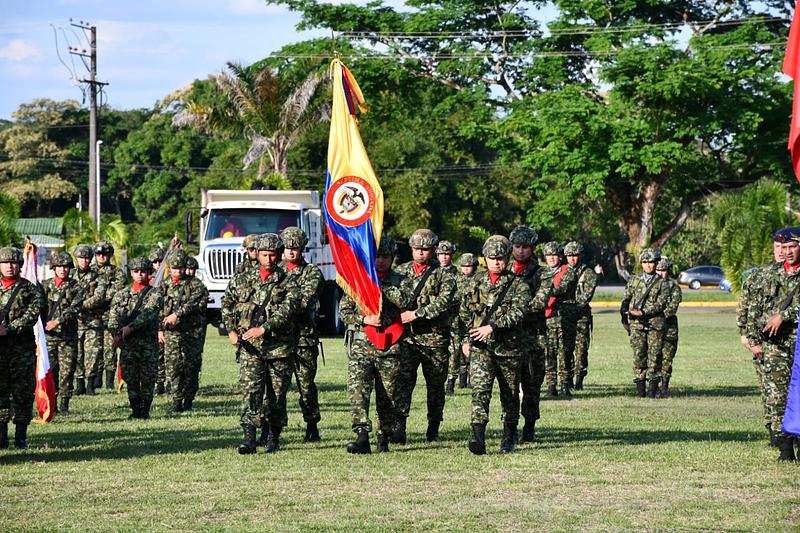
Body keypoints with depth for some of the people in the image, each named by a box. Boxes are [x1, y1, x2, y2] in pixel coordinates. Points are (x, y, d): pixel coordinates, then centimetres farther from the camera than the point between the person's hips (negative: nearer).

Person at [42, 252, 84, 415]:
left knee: (67, 370, -2)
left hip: (68, 335, -1)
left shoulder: (76, 287, 3)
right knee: (50, 369, 0)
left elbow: (74, 308, -10)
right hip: (48, 334, 1)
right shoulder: (46, 285, 10)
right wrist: (44, 323, -8)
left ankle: (64, 403, 6)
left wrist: (58, 321, -20)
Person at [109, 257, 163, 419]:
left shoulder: (154, 294, 2)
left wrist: (130, 327, -25)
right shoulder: (122, 294, 13)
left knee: (148, 379, -1)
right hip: (127, 343, 3)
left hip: (148, 343, -3)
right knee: (130, 378, 3)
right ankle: (135, 409, 10)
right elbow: (114, 315, 3)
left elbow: (147, 314, -14)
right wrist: (116, 333, -15)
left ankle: (145, 410, 7)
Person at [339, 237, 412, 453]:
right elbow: (343, 310, 9)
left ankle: (384, 438, 16)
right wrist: (363, 319, -7)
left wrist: (380, 285, -14)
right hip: (361, 344, 0)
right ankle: (362, 437, -24)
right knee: (357, 389, -17)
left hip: (390, 347, 0)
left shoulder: (401, 281, 9)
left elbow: (404, 301, -12)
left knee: (388, 395, 4)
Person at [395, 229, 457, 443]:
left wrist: (416, 314, -20)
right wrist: (399, 315, -6)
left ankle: (433, 429, 20)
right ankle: (399, 427, -17)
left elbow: (442, 303, -13)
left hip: (435, 337, -1)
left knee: (436, 384, 7)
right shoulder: (401, 271, 12)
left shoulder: (443, 275, 1)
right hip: (407, 336, 1)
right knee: (404, 380, -13)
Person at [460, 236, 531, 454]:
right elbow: (464, 313, 19)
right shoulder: (476, 283, 10)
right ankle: (478, 437, -26)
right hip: (480, 346, 1)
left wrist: (492, 327, -25)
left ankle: (509, 437, 29)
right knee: (480, 389, -16)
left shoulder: (517, 285, -1)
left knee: (510, 394, 11)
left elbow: (517, 313, -15)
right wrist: (466, 339, 13)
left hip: (508, 347, -1)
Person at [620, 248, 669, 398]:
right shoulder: (634, 281, 13)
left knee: (654, 356, -3)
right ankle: (640, 389, 1)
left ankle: (653, 388, 0)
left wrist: (642, 312, -15)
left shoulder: (662, 283, 5)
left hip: (655, 324, -2)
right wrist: (624, 319, 12)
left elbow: (661, 304, -7)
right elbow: (625, 300, 17)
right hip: (636, 324, 2)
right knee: (639, 355, -2)